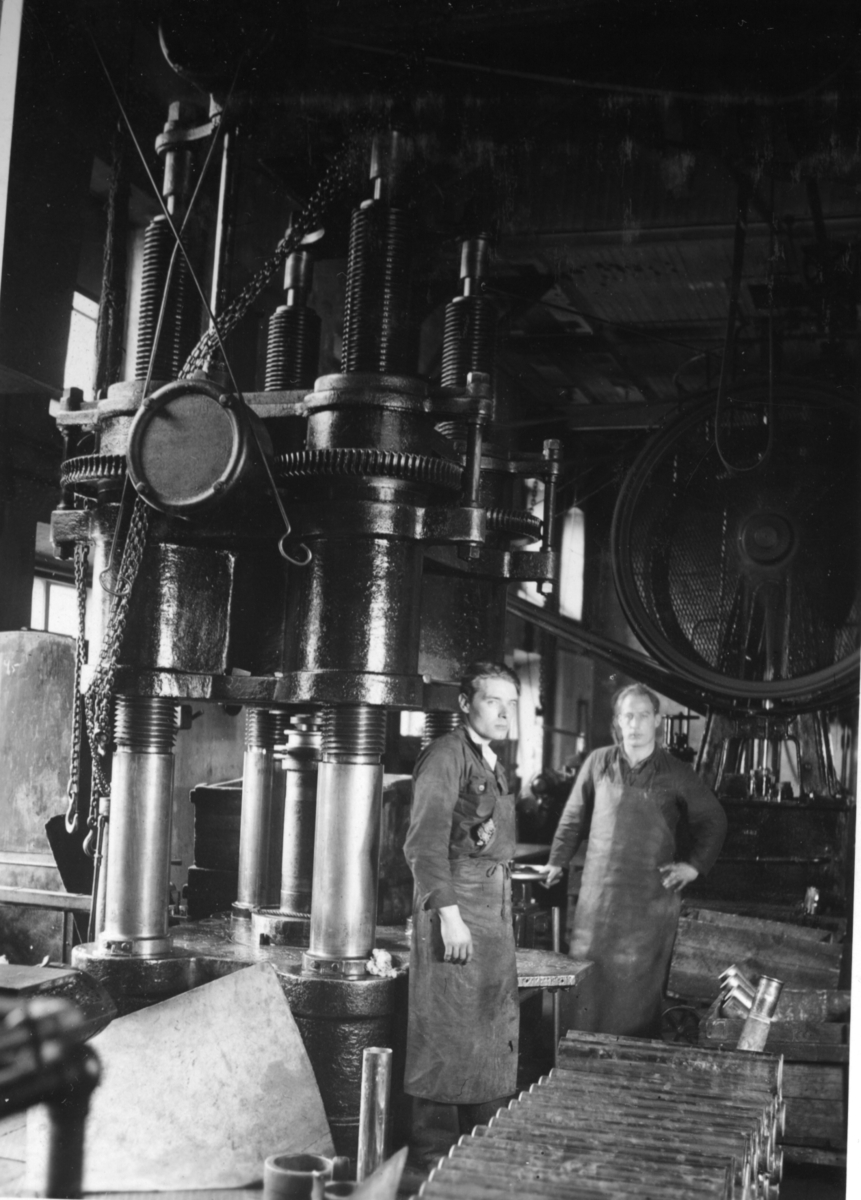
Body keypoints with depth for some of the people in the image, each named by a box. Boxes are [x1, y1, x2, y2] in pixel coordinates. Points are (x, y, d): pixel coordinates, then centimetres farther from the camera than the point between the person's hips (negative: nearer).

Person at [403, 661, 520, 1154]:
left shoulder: (493, 763, 16)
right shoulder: (446, 754, -11)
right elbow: (425, 843, -18)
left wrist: (504, 913, 11)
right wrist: (448, 913, -22)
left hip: (495, 908, 9)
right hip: (456, 904, -9)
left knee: (496, 1032, 15)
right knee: (447, 1031, -3)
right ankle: (431, 1143, 8)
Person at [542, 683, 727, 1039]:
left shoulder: (676, 774, 0)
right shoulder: (598, 763, 4)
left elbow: (713, 820, 12)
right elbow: (574, 817, 15)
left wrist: (695, 865, 5)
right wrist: (557, 861, 16)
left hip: (651, 900, -1)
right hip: (597, 893, 2)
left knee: (638, 988, 2)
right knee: (587, 983, 3)